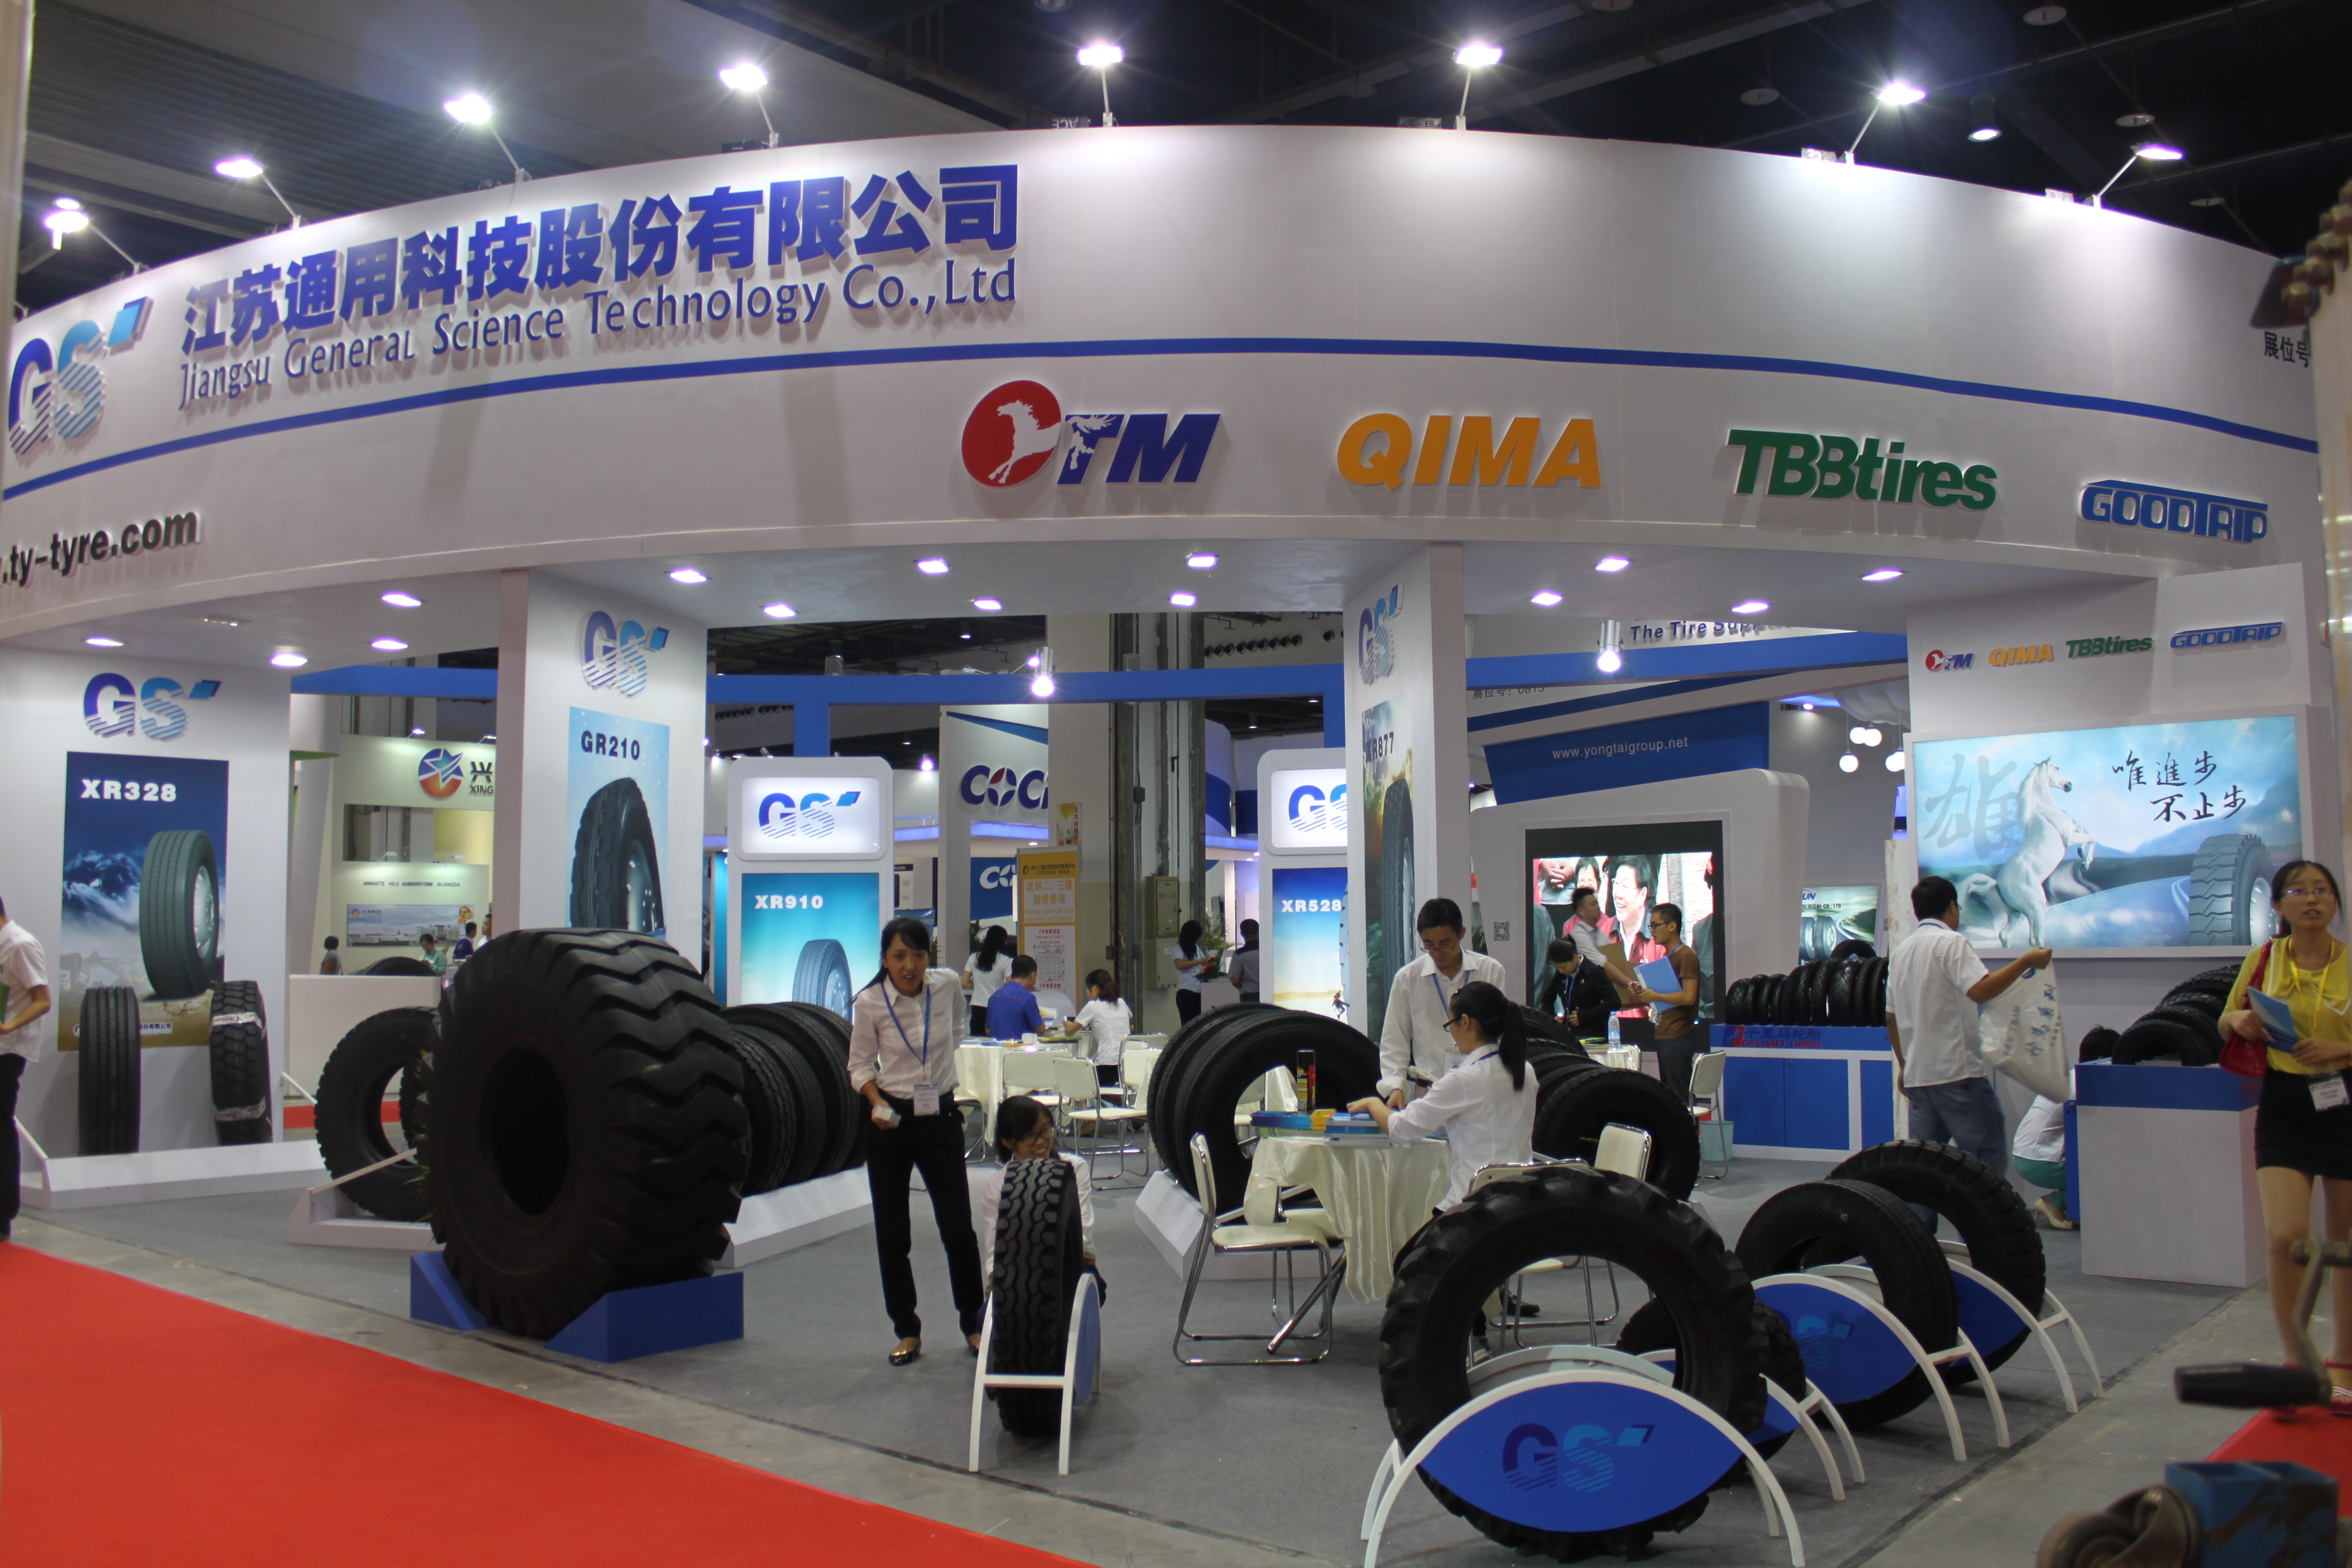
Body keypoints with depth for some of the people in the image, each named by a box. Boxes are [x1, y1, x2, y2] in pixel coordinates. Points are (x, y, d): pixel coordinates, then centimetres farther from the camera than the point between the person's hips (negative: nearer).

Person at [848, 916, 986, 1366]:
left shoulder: (948, 986, -6)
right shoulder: (869, 1004, -11)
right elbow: (861, 1064, -1)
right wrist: (876, 1102, -18)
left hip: (940, 1117, 1)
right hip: (890, 1121, -1)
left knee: (958, 1228, 2)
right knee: (892, 1233, 5)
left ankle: (973, 1323, 20)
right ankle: (906, 1331, 20)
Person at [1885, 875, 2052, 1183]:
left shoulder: (1901, 949, 16)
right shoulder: (1950, 942, -7)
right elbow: (1980, 990, -24)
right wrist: (2026, 961, -17)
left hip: (1916, 1073, 8)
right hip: (1957, 1070, -8)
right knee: (1989, 1157, -4)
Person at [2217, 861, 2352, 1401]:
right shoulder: (2263, 960, 1)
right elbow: (2227, 1020, 14)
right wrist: (2240, 1022, -7)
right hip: (2283, 1107, 0)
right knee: (2286, 1236, -12)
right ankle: (2296, 1360, 5)